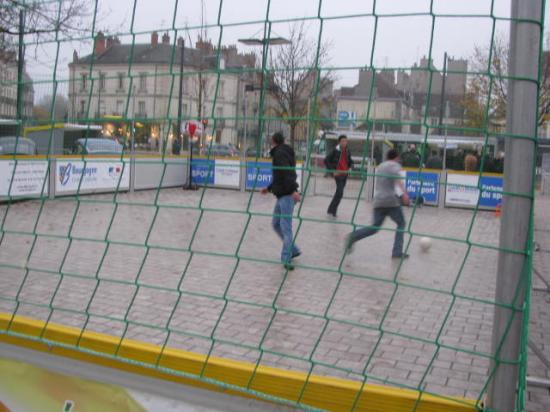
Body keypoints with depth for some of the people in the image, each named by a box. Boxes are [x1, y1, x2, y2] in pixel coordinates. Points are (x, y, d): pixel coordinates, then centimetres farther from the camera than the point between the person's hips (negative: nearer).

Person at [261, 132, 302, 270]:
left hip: (286, 195, -10)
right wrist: (269, 188, 34)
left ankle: (286, 259, -7)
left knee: (285, 227, -9)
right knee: (276, 224, 16)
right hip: (283, 195, 10)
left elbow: (287, 172, -25)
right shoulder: (284, 153, 20)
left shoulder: (279, 154, -10)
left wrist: (293, 190, -35)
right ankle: (293, 250, 21)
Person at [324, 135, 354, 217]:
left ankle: (331, 210, 27)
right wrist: (332, 170, -13)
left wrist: (350, 167, 1)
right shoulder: (335, 151, -10)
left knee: (339, 192, 14)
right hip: (338, 174, -7)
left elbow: (350, 161, 22)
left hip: (345, 174, 7)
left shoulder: (347, 151, 7)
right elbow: (326, 160, -9)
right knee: (340, 193, -14)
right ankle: (332, 210, -2)